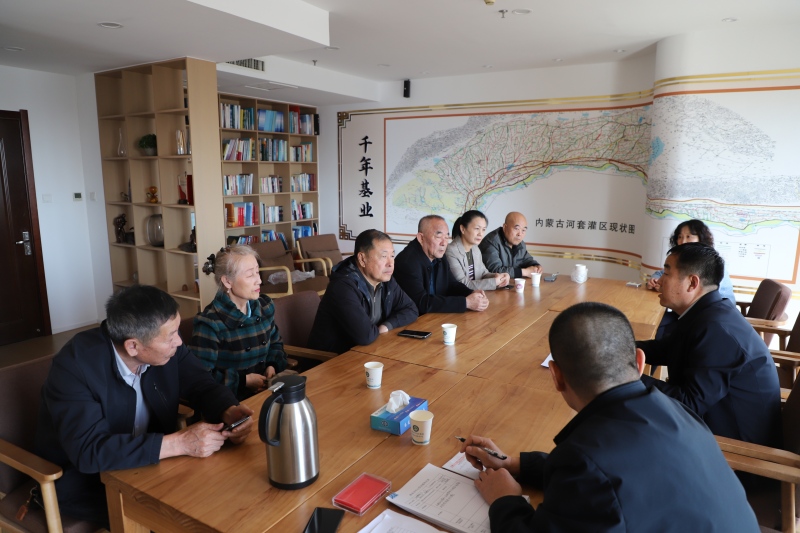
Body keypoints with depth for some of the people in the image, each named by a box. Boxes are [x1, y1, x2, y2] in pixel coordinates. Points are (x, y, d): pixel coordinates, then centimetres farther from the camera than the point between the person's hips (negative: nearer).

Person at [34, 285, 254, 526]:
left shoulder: (166, 345, -14)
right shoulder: (75, 365, -29)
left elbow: (202, 385, -5)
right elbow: (89, 451, -36)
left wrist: (229, 412, -27)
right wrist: (180, 443, -40)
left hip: (148, 462, 5)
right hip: (85, 479, -5)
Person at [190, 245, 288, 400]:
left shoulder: (265, 306, 5)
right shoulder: (210, 323, -15)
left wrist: (273, 366, 2)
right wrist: (244, 380, -15)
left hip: (265, 388, 6)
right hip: (230, 398, -6)